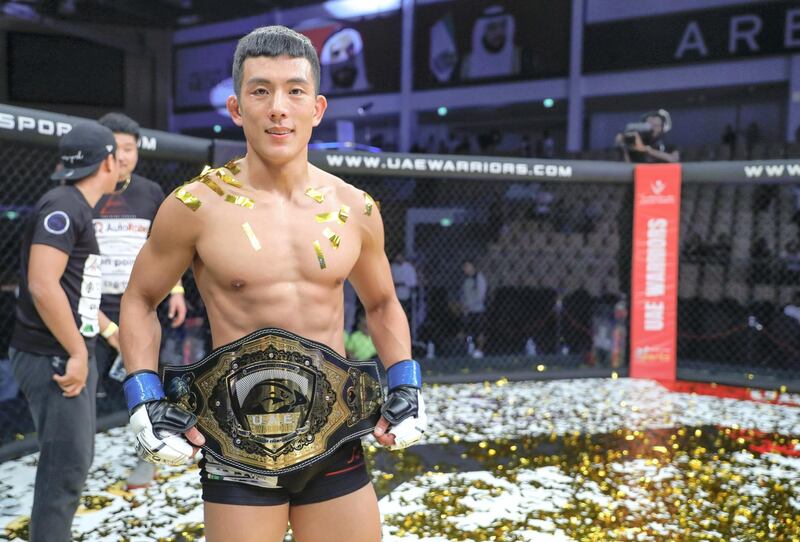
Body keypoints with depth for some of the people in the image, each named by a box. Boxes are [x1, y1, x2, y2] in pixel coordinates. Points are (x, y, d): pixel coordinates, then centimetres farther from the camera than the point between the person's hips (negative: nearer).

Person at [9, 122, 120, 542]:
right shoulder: (62, 206, -16)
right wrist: (77, 352, -21)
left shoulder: (76, 208, 15)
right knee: (66, 465, -3)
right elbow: (42, 286, -26)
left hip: (69, 353, 10)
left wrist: (108, 329, 31)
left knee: (75, 459, 19)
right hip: (53, 358, -10)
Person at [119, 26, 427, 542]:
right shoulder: (196, 207, -9)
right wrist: (146, 400, -5)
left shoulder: (355, 209, 1)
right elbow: (140, 301, 5)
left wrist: (405, 384, 5)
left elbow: (382, 304, 16)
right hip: (239, 445, -3)